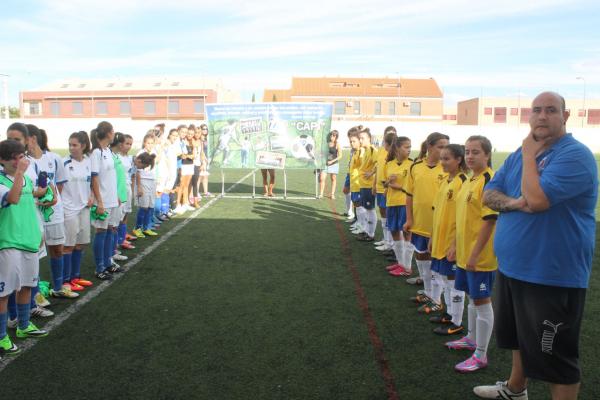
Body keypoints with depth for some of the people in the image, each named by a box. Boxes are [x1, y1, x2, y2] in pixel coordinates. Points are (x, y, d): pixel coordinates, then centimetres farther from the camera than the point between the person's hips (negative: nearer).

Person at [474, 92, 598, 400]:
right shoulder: (519, 154, 9)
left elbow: (537, 200, -30)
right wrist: (512, 203, -17)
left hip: (553, 276, -8)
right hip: (512, 267, 9)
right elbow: (488, 195, 5)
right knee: (521, 337, 27)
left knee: (554, 355, 2)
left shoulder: (575, 155, -18)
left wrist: (529, 155, -17)